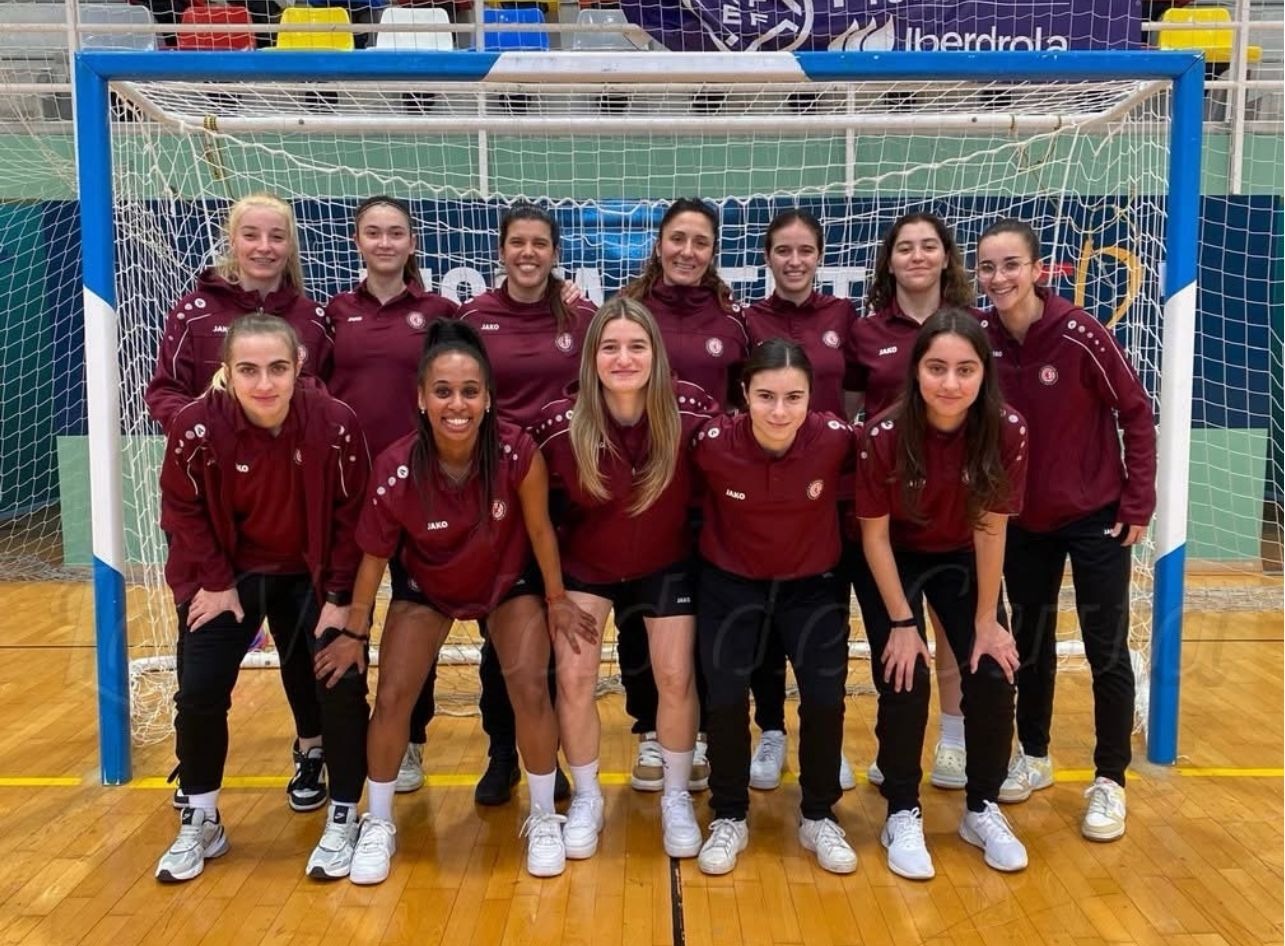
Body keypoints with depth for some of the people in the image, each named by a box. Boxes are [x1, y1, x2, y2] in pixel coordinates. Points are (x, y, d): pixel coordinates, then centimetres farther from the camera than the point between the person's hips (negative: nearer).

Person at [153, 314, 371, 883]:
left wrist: (340, 597, -13)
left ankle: (343, 820, 14)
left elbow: (352, 515, -13)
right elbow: (183, 510, -7)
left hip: (313, 576, 0)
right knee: (199, 692, -1)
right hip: (226, 575, 1)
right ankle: (200, 823, 23)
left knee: (342, 688, -7)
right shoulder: (198, 426, -23)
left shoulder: (336, 423, -24)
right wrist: (216, 581, -9)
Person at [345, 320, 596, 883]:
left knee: (531, 689, -12)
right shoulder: (396, 469, -30)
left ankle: (543, 818, 13)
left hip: (510, 585, 0)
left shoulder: (518, 453, -32)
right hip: (425, 589, 1)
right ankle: (378, 824, 19)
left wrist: (557, 601, -4)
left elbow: (540, 529, -15)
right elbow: (374, 555, -14)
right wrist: (355, 630, -4)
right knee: (392, 697, -6)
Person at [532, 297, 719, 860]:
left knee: (676, 679, 0)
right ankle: (586, 798, 20)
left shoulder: (691, 413, -25)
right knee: (573, 678, -5)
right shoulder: (561, 424, -25)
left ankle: (676, 799, 24)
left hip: (667, 564, 0)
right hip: (584, 566, 0)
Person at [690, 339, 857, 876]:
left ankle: (819, 818, 22)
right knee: (726, 699, -3)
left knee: (826, 697, -2)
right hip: (731, 584, -1)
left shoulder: (836, 439, -25)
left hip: (814, 584, 1)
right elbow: (691, 499, -7)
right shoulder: (713, 444, -27)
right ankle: (729, 819, 20)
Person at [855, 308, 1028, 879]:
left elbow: (991, 527, -15)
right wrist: (902, 621, -16)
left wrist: (986, 620, -11)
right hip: (895, 562, -2)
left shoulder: (1007, 431, -24)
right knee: (905, 682, -11)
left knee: (993, 677, -7)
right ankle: (902, 816, 9)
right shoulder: (884, 435, -29)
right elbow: (874, 535, -19)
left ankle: (983, 810, 15)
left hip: (962, 559, 2)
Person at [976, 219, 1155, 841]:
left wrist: (1138, 503, -11)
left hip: (1096, 515, -3)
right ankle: (1033, 757, 33)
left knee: (1107, 651, 4)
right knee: (1029, 644, 15)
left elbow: (1136, 413, -11)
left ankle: (1109, 782, 19)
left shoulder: (1079, 334, -20)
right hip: (1022, 521, 4)